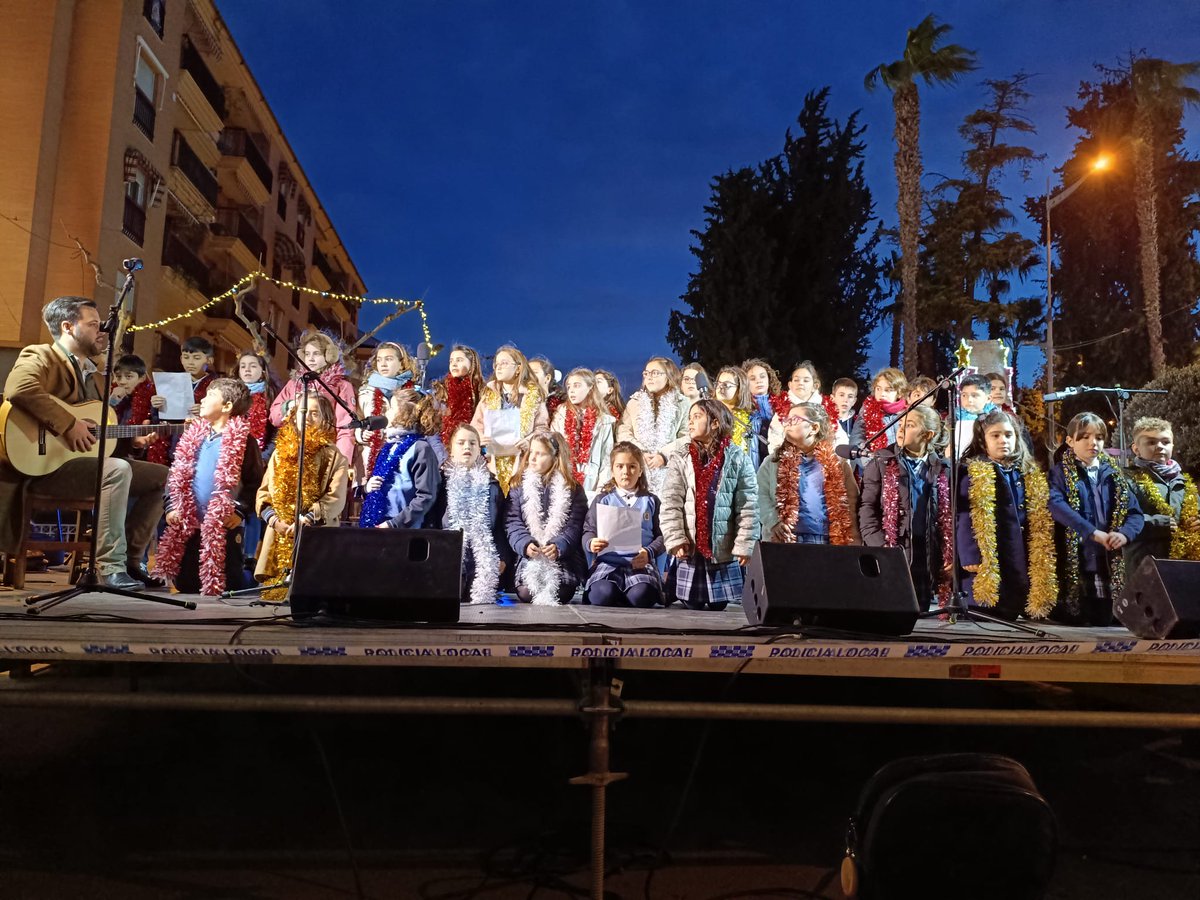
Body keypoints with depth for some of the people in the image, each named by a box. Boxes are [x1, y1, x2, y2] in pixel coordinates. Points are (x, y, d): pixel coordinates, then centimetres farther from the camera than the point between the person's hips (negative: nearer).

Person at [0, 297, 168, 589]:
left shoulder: (91, 373, 21)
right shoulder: (41, 357, -5)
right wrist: (69, 425, -28)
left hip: (86, 460, 9)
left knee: (162, 475, 4)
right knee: (118, 470, -34)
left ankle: (131, 559, 2)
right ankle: (110, 567, -28)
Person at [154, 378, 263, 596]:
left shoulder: (242, 440, -7)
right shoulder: (194, 435, 11)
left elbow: (255, 482, -9)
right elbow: (176, 475, 15)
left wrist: (240, 512, -16)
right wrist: (170, 506, 5)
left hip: (224, 526, -6)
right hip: (187, 523, 6)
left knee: (226, 582, -1)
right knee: (185, 582, 13)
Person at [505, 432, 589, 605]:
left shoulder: (572, 489, 6)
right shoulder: (519, 486, 11)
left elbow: (574, 526, -2)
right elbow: (514, 524, 2)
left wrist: (559, 547, -20)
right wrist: (525, 545, -17)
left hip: (563, 558, -1)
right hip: (529, 558, 1)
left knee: (560, 594, -21)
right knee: (526, 593, -21)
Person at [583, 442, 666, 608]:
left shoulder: (650, 501, 17)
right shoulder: (602, 499, 17)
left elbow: (661, 535, 10)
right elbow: (588, 531, 11)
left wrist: (649, 552, -11)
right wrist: (591, 543, -13)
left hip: (641, 564, 0)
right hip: (608, 563, 0)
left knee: (641, 595, -32)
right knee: (603, 594, -32)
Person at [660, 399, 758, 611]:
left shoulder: (738, 460, 0)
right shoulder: (679, 461, 3)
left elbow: (748, 507, -1)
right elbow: (670, 505, -3)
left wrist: (745, 545, -7)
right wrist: (675, 540, -12)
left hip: (724, 552, 0)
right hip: (689, 551, 1)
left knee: (719, 607, 9)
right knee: (691, 607, 7)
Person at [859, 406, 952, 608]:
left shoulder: (943, 470, 11)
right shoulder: (881, 465, 5)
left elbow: (949, 516, 11)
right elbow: (867, 511, -1)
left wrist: (952, 556, 1)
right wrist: (882, 550, -11)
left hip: (930, 559, 2)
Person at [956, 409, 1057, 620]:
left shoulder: (1030, 474, 15)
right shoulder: (972, 473, -3)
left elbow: (1042, 521, 17)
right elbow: (964, 519, -9)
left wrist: (1044, 561, 12)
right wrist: (970, 556, -17)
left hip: (1023, 561, 6)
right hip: (987, 563, -6)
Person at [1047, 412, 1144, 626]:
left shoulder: (1113, 475, 15)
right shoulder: (1060, 473, -1)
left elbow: (1135, 512, 8)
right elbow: (1056, 505, -19)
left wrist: (1125, 533, -13)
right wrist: (1094, 533, -26)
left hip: (1109, 566, 5)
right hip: (1074, 566, -5)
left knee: (1105, 625, 11)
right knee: (1071, 629, 0)